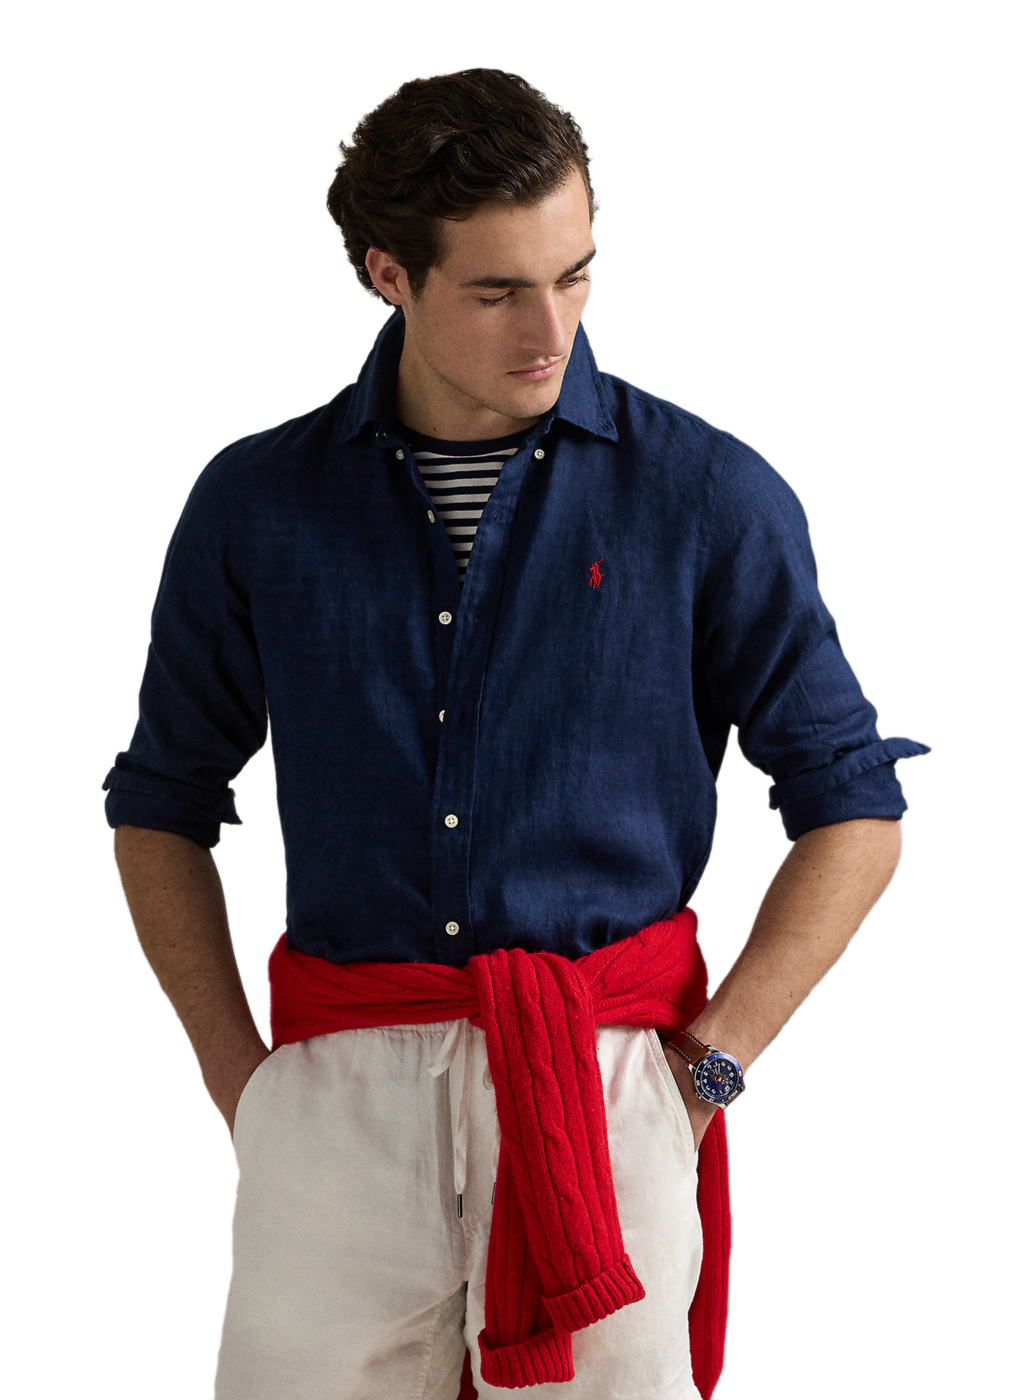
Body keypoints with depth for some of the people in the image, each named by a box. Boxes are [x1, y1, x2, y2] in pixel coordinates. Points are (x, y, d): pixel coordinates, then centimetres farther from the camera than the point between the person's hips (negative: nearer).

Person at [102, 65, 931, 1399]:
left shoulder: (710, 494, 2)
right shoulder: (257, 500, 8)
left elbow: (855, 810, 6)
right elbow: (163, 804, 18)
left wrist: (710, 1064, -2)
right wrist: (236, 1072, 7)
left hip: (610, 1088, -1)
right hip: (340, 1091, 2)